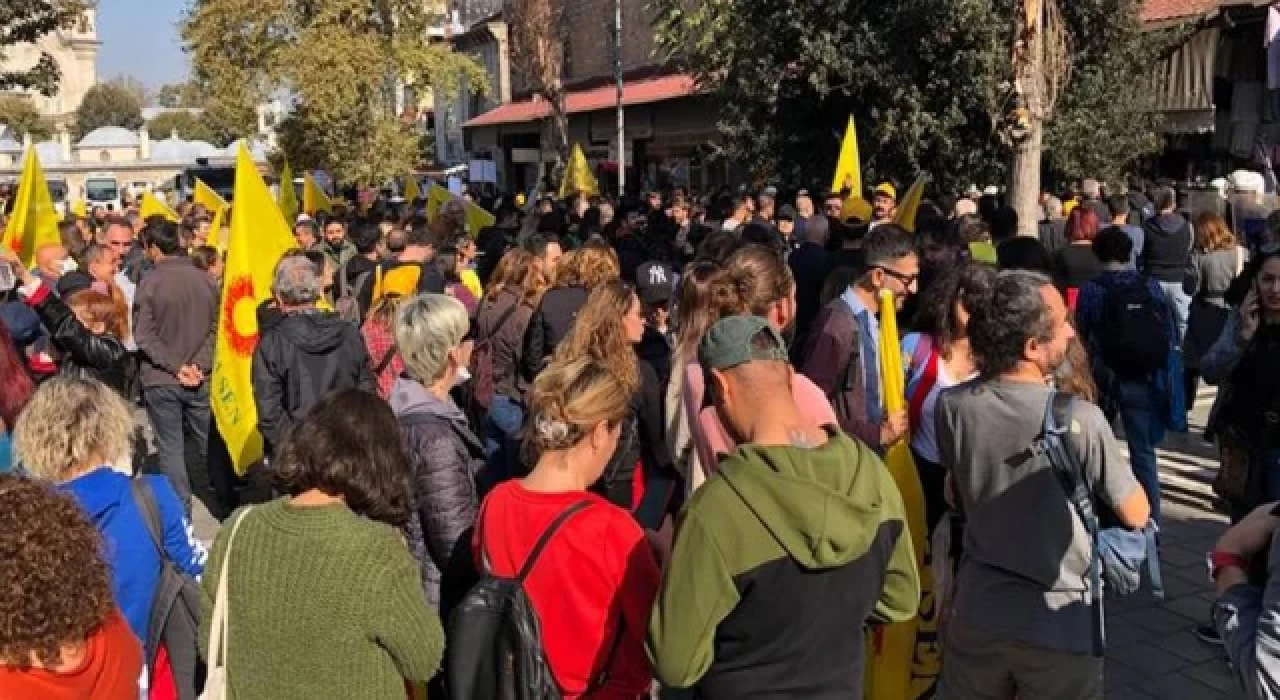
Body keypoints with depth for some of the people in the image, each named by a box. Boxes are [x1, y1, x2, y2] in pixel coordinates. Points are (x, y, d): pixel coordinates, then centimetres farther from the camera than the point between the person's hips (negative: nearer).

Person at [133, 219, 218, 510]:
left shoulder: (150, 281, -12)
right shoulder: (204, 279, -2)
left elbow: (144, 336, -13)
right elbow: (214, 329, 0)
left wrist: (176, 366, -10)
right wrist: (199, 365, -5)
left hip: (161, 380, -3)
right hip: (200, 381, 3)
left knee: (170, 448, 6)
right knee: (206, 442, 14)